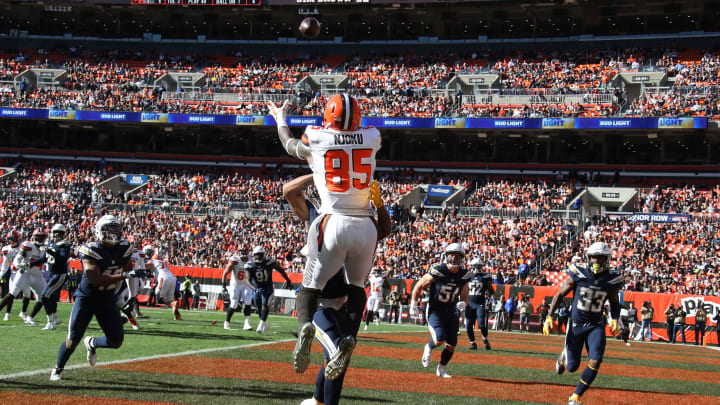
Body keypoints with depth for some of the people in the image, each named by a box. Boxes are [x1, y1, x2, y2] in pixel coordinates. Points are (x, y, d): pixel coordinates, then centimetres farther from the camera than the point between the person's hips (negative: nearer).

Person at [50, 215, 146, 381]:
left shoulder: (124, 249, -5)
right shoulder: (90, 251, -22)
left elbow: (128, 268, 16)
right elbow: (96, 280, -33)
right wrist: (126, 275, -39)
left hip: (107, 299, 5)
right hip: (86, 297, -5)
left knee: (116, 341, -2)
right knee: (73, 340, -6)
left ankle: (92, 343, 30)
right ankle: (58, 369, 21)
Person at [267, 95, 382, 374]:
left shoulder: (316, 141, 3)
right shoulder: (371, 138, 6)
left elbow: (289, 144, 26)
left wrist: (280, 119, 44)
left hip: (334, 223, -2)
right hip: (366, 225, 2)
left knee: (311, 286, 6)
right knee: (356, 285, 20)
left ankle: (305, 324, -24)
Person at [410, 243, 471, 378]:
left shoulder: (464, 275, -4)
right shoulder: (437, 271, -17)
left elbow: (464, 298, 5)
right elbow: (418, 287, -5)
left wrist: (463, 304, -18)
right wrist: (413, 305, -6)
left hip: (451, 313, 5)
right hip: (435, 311, -5)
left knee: (451, 345, 4)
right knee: (439, 340, -22)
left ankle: (441, 369, 27)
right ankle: (429, 348, 15)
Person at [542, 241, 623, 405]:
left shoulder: (612, 280, -4)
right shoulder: (578, 275, -10)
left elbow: (614, 303, 15)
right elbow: (559, 295, -2)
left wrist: (614, 319, 2)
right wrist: (549, 317, -9)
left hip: (596, 326, 1)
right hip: (576, 324, -1)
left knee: (595, 362, -17)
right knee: (572, 367, 3)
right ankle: (564, 356, 43)